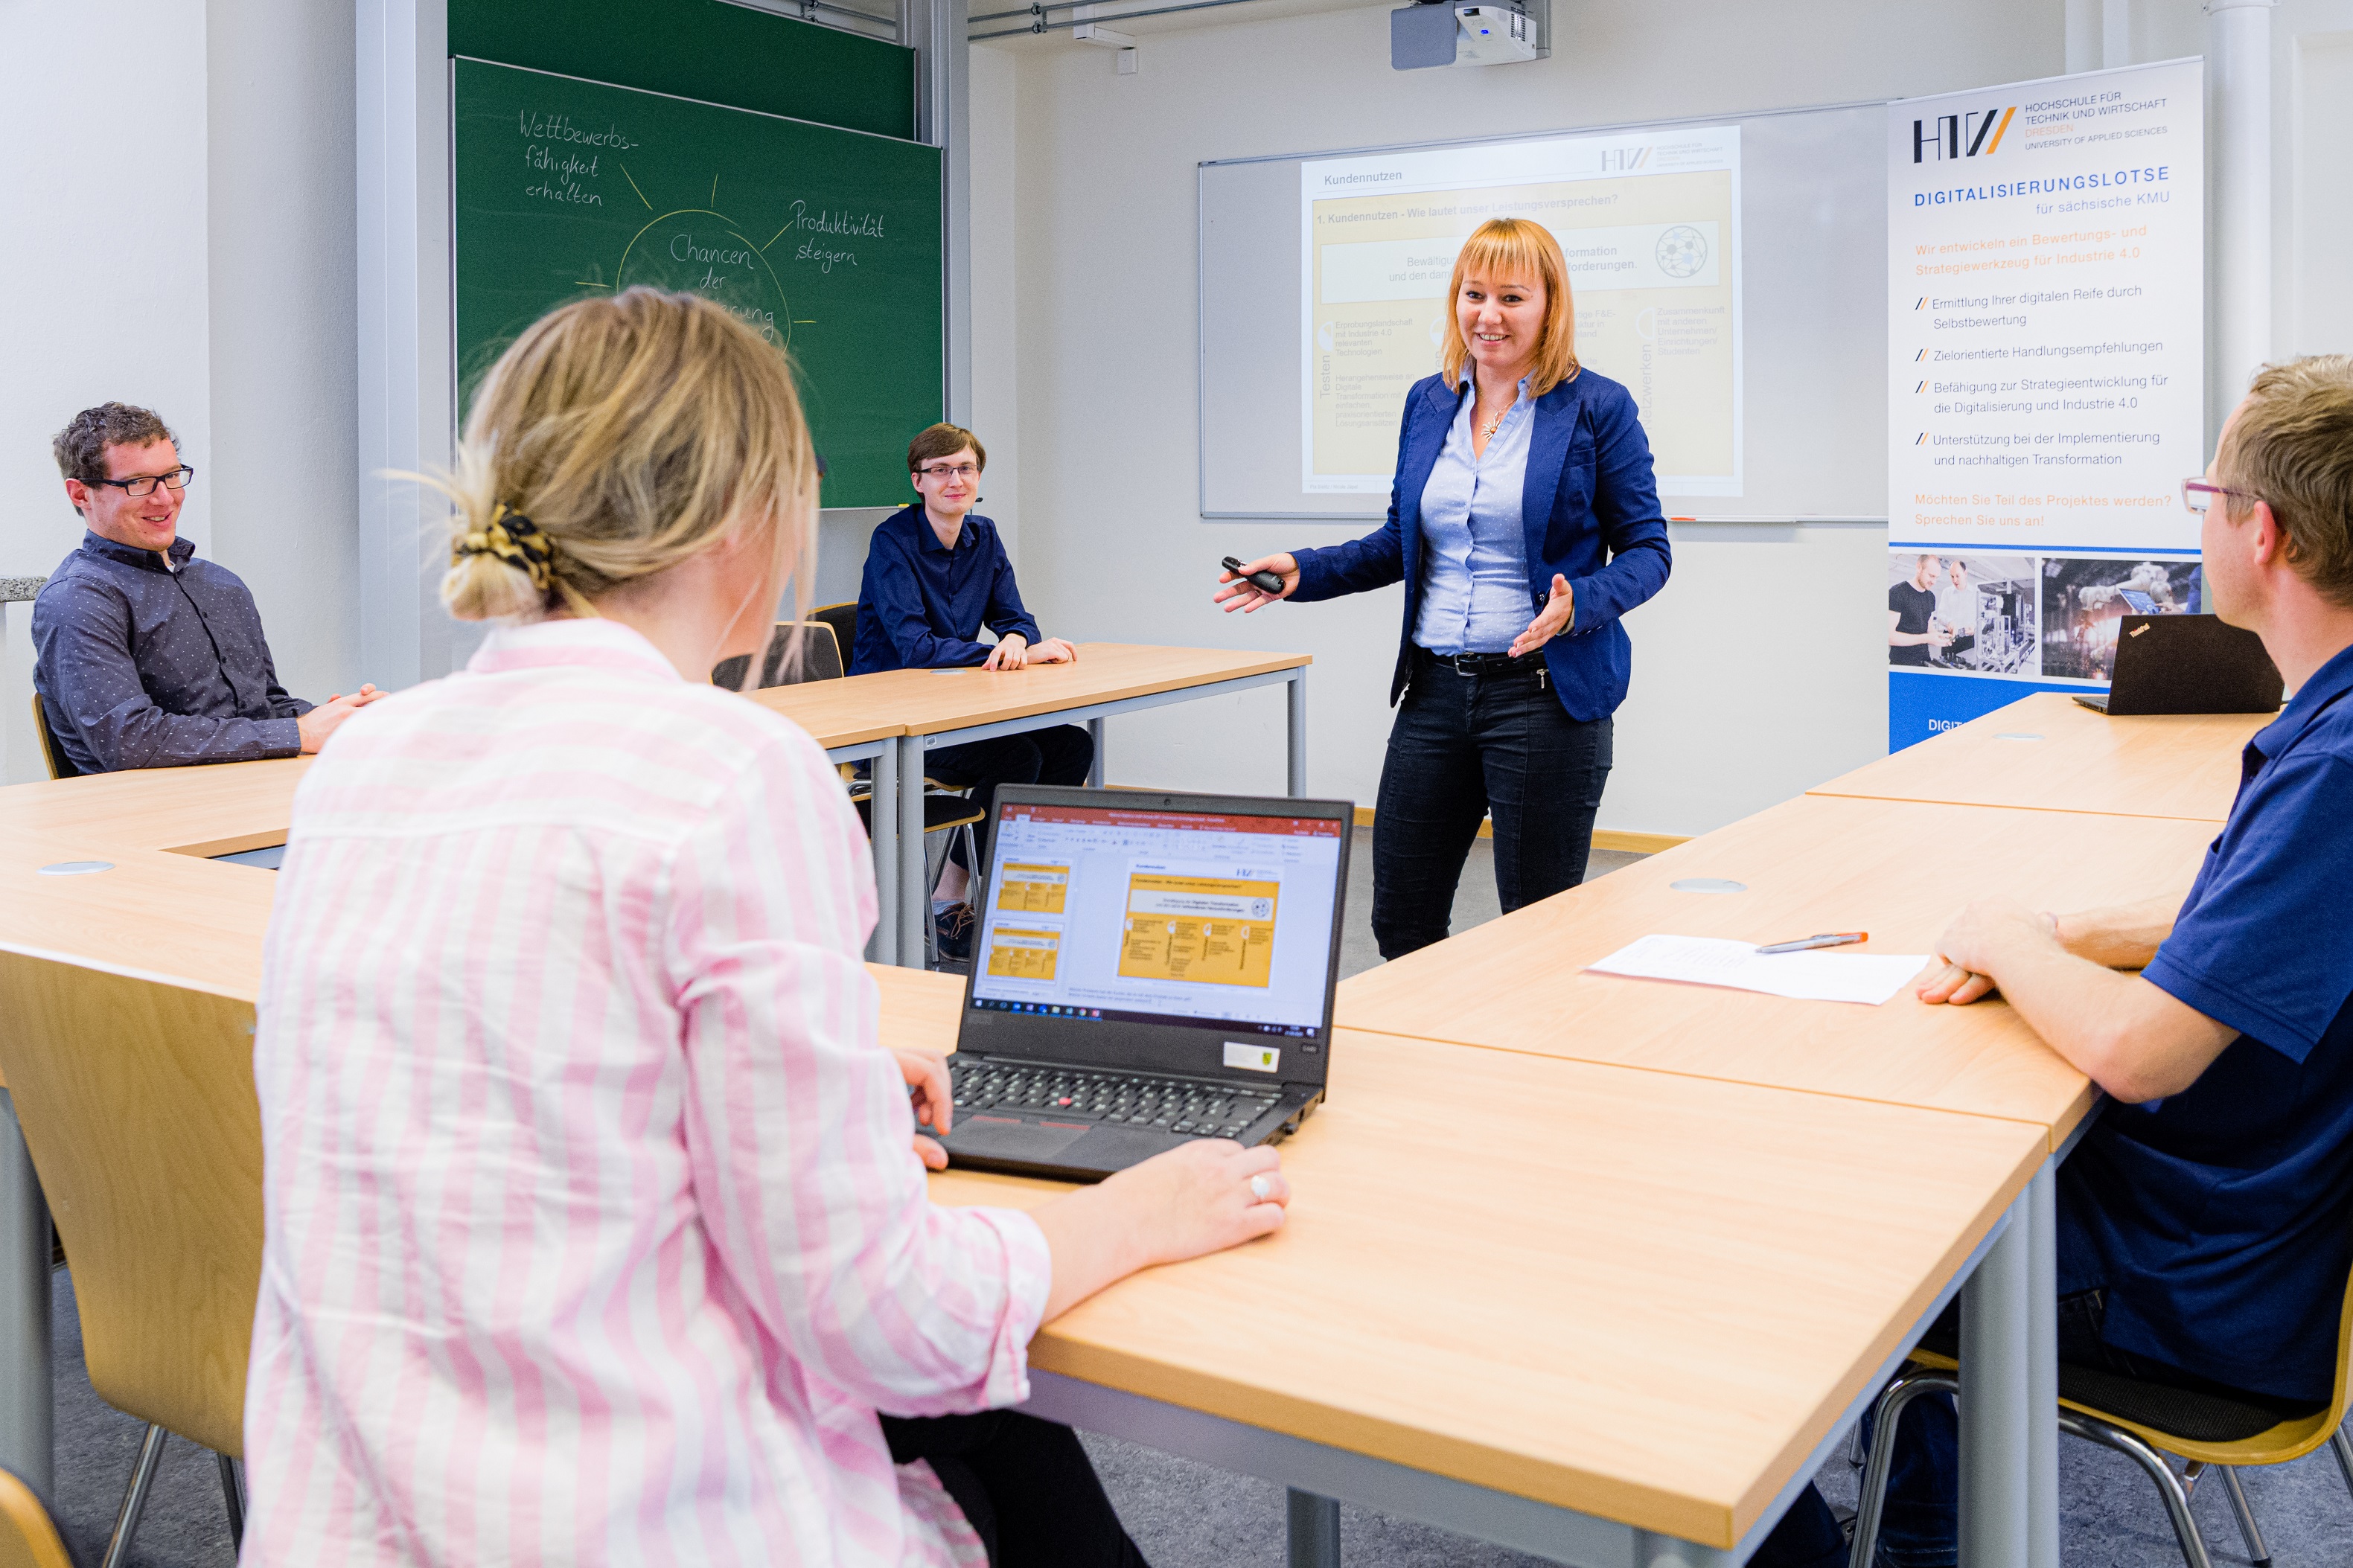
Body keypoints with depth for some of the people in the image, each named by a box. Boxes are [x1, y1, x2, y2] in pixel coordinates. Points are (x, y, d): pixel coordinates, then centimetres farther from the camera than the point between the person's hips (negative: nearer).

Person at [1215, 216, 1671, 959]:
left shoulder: (1598, 408, -5)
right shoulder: (1427, 402, 11)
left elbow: (1646, 550, -4)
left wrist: (1577, 606, -23)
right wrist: (1303, 571, 6)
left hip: (1545, 692, -5)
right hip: (1433, 688, 5)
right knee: (1400, 918, 10)